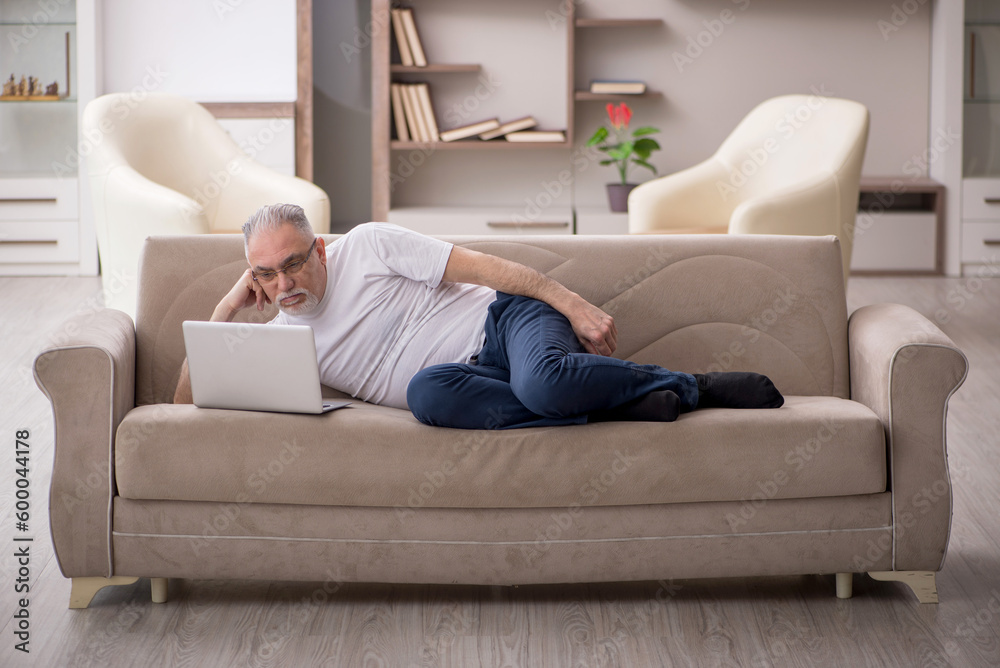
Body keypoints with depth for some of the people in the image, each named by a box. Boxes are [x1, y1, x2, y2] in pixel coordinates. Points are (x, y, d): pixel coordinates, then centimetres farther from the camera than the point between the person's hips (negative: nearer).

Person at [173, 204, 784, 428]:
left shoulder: (367, 246, 0)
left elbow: (484, 266, -3)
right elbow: (189, 404, 7)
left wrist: (574, 304, -12)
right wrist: (226, 309, -1)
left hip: (505, 320, -3)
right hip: (466, 382, 3)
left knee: (545, 382, -40)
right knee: (428, 393, -36)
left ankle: (694, 386, -12)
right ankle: (620, 403, -26)